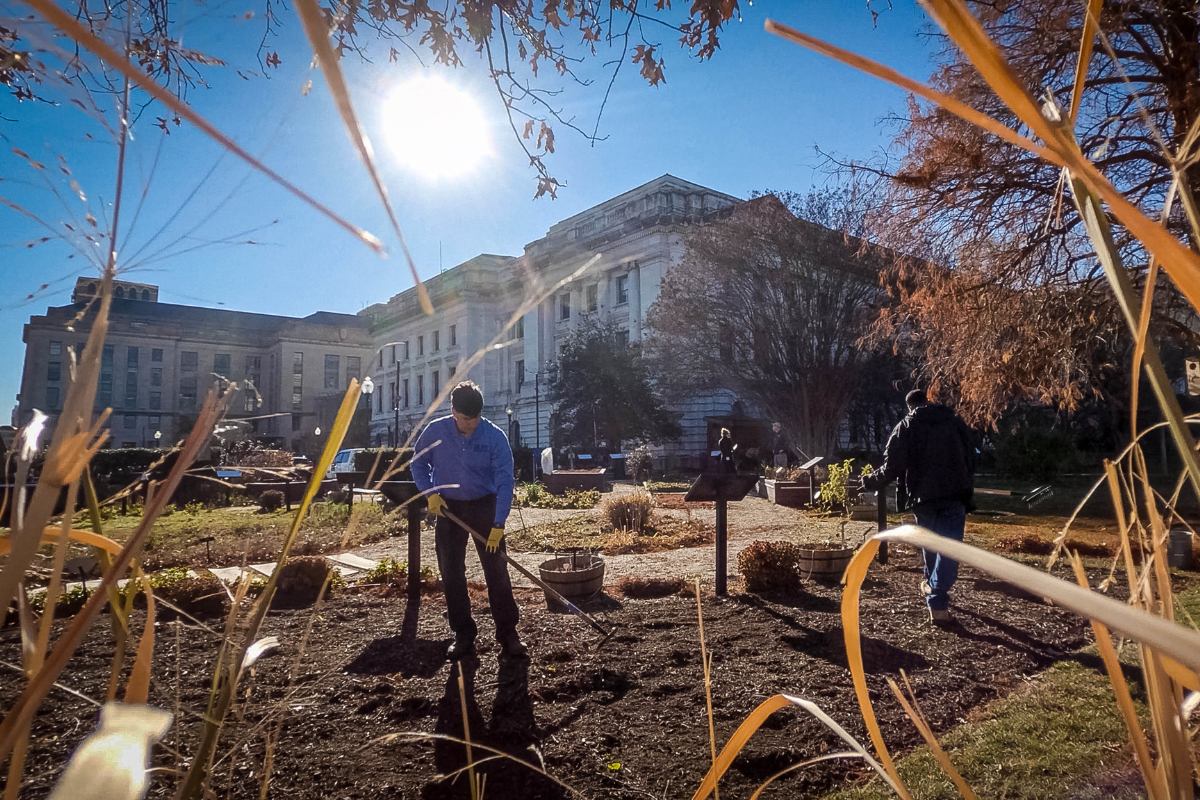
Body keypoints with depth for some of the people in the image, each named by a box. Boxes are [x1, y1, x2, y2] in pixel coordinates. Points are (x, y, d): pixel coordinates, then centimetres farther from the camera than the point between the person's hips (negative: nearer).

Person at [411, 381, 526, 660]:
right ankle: (463, 636, 17)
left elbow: (504, 482, -18)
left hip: (484, 506, -2)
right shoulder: (435, 431, -10)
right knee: (451, 574, 5)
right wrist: (430, 493, -9)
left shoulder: (495, 436, -16)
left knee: (497, 570, -3)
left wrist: (498, 525, -23)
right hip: (448, 507, 2)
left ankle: (508, 634, 7)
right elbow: (418, 464, 6)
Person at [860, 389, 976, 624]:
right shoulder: (955, 422, 9)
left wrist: (871, 481, 8)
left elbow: (893, 466, -7)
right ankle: (938, 601, -9)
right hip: (955, 496, 1)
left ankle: (932, 585, 37)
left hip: (924, 497, 0)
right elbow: (971, 459, 13)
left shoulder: (906, 427, 0)